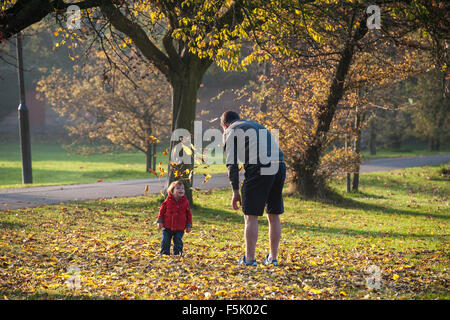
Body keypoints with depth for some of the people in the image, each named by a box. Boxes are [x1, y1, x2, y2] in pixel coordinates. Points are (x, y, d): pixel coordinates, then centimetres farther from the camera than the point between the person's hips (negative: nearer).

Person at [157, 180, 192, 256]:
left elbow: (189, 214, 5)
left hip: (179, 229, 0)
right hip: (167, 227, 0)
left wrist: (189, 225, 4)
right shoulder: (168, 201, -5)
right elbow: (162, 211, 4)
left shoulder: (185, 202, -2)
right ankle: (164, 254, 16)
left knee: (178, 242, 2)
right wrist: (160, 221, -1)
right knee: (165, 242, 3)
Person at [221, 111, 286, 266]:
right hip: (279, 166, 6)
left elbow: (232, 163, 2)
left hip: (259, 168, -6)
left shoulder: (230, 131, 13)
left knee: (251, 216, 0)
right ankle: (273, 258, 17)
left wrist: (235, 191, 3)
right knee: (274, 216, 13)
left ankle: (249, 258, -1)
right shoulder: (257, 126, 33)